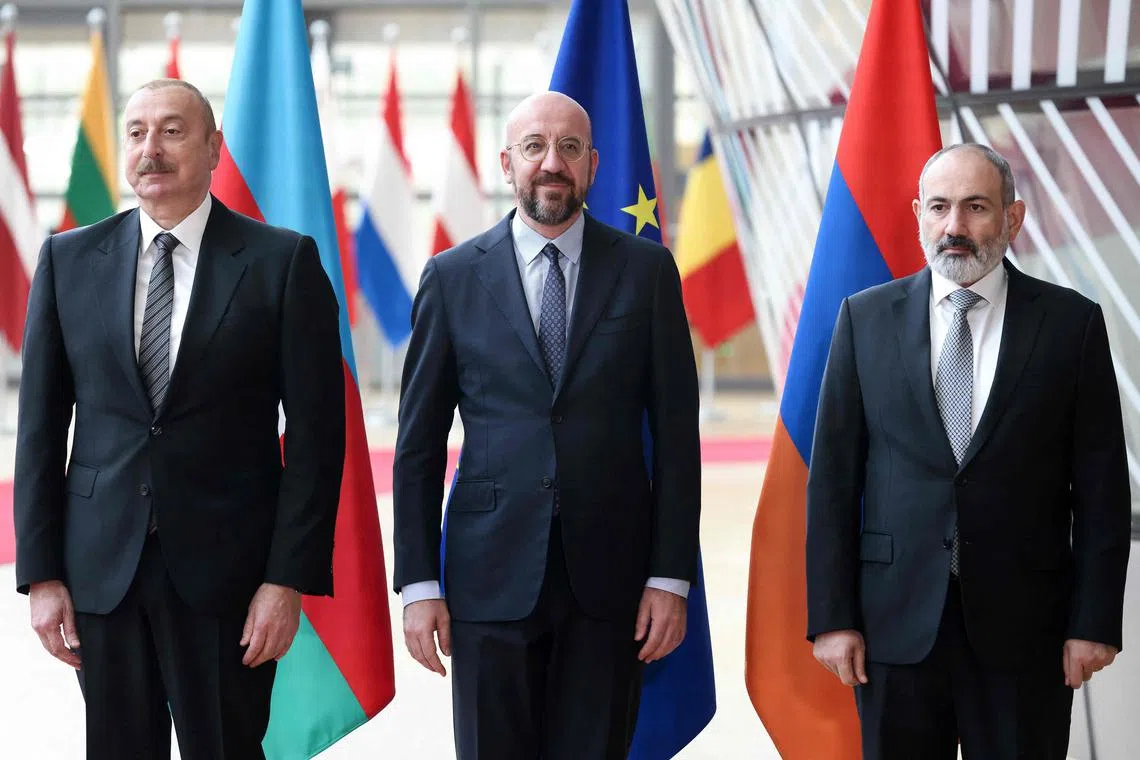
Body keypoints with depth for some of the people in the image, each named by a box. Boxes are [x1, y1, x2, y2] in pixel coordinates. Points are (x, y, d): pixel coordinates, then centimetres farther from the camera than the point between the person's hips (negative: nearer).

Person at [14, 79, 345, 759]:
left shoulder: (284, 262, -2)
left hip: (225, 573, -2)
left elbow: (316, 431, -3)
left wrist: (290, 578, -9)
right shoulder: (68, 260, 7)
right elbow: (42, 425, 7)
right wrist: (41, 574, 1)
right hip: (100, 569, 3)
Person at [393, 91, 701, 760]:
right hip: (492, 573, 0)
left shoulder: (646, 270, 4)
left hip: (608, 576, 0)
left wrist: (671, 577, -3)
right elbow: (420, 444, 5)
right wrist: (418, 583, 0)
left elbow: (676, 434, 3)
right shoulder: (454, 277, 4)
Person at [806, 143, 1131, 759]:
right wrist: (831, 616, -2)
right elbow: (832, 478, 3)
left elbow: (1101, 487, 2)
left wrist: (1095, 621, -4)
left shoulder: (1072, 322, 2)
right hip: (897, 619, 1)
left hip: (1023, 629, -1)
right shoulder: (866, 319, 5)